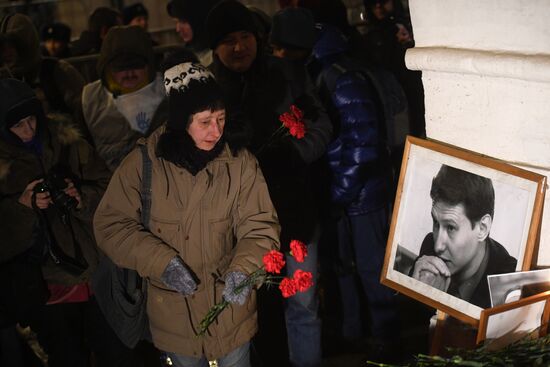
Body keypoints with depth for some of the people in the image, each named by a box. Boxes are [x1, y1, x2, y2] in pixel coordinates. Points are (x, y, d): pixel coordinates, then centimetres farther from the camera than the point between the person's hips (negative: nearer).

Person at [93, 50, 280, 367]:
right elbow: (111, 225, -7)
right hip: (173, 315, 0)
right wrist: (161, 262, -19)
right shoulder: (142, 163, -12)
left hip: (231, 309, 1)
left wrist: (242, 270, -30)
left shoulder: (240, 163, -10)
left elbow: (259, 227, -12)